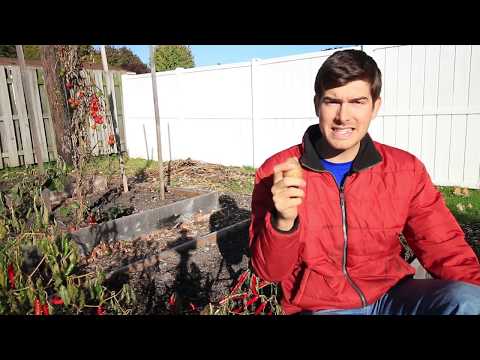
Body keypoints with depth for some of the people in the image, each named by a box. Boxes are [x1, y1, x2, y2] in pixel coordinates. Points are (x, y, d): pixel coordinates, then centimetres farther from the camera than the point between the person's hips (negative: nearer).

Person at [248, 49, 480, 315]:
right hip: (320, 306, 0)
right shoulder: (275, 173, -11)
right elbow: (270, 271, -11)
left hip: (391, 296, 2)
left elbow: (445, 249, 2)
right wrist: (283, 222, -31)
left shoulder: (406, 170, -4)